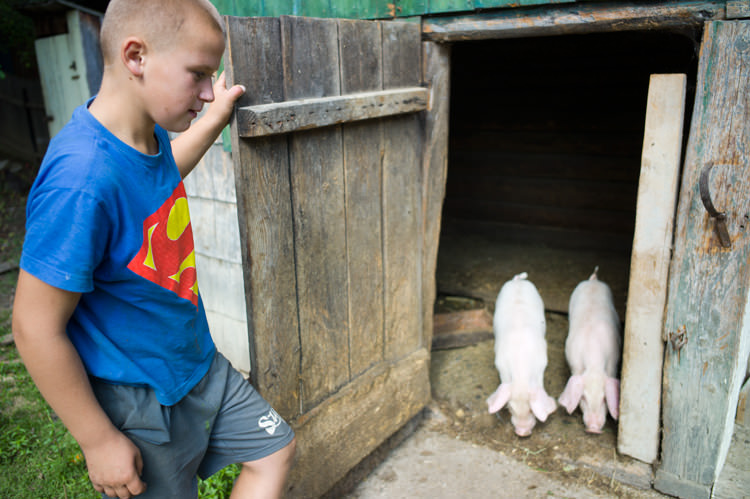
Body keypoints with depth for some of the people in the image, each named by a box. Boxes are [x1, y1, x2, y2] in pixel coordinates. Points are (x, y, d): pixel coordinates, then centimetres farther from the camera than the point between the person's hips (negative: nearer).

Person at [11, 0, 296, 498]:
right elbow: (37, 330, -25)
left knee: (276, 448, 18)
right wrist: (100, 441, -16)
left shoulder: (149, 133, -6)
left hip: (198, 362, 8)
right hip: (139, 403, -8)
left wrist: (216, 117, 19)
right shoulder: (80, 181, -33)